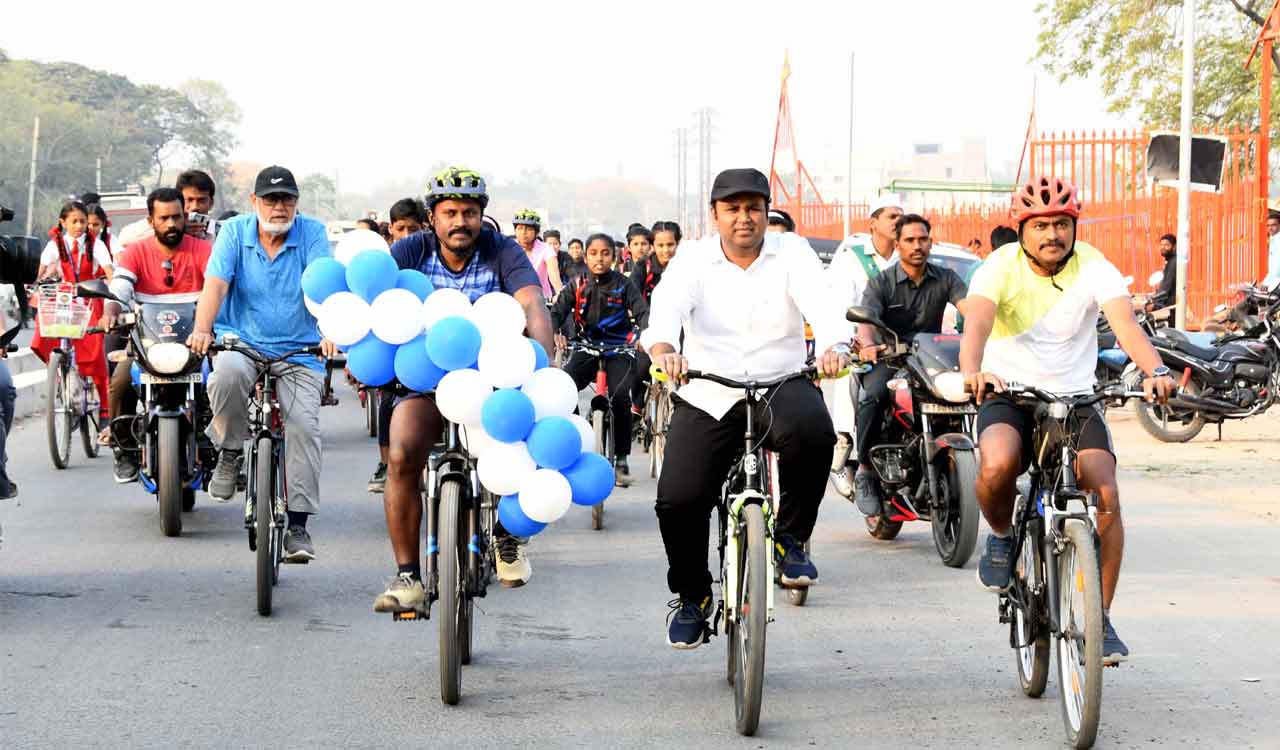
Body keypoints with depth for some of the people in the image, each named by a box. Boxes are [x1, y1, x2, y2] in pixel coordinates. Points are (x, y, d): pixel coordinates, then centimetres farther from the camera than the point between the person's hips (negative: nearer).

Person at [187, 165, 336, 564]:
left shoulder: (311, 233, -1)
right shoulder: (235, 231, 2)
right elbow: (215, 283, -10)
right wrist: (202, 330, -28)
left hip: (298, 351, 0)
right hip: (241, 341, 0)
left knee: (303, 425, -16)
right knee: (227, 375, -34)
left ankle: (298, 524, -8)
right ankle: (230, 452, -6)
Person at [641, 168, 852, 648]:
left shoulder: (791, 252, 2)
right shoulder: (693, 259, 2)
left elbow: (821, 304, -16)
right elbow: (667, 307, -17)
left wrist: (834, 347, -39)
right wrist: (664, 351, -41)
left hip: (781, 385, -1)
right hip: (708, 397, 1)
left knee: (812, 431, -35)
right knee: (678, 499, -13)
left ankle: (791, 538, -9)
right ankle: (691, 596, 16)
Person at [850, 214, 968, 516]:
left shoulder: (945, 279, 8)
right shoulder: (881, 283, 1)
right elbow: (866, 319, -15)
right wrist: (867, 344, -40)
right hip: (888, 359, -3)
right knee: (873, 395, -34)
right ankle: (865, 468, -17)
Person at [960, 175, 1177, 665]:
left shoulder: (1093, 267, -9)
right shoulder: (1001, 267, -12)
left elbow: (1125, 322, -25)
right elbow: (977, 321, -30)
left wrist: (1155, 371, -45)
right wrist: (972, 371, -53)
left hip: (1075, 399, 2)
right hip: (1008, 397, -1)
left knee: (1106, 497, -18)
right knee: (997, 465, -34)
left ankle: (1100, 618, -2)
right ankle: (1001, 537, 1)